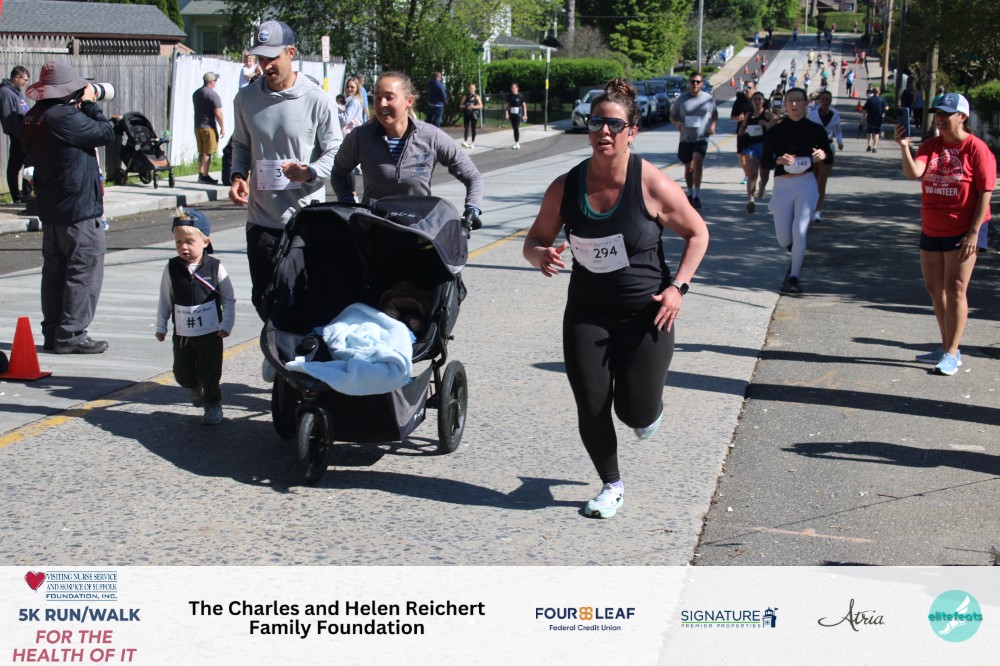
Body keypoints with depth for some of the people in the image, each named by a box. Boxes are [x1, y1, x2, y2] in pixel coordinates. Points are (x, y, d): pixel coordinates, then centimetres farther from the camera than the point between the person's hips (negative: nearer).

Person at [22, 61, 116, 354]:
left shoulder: (33, 118, 7)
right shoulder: (66, 118, -21)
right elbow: (107, 133, -14)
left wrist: (82, 107, 5)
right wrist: (90, 105, -2)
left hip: (50, 209, 9)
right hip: (79, 210, -9)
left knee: (54, 270, 14)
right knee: (84, 271, -2)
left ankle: (52, 333, 19)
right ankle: (71, 335, -1)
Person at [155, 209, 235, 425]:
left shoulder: (215, 267, -9)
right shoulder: (171, 268, -4)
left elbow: (229, 299, -1)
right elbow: (165, 300, 6)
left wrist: (226, 325, -5)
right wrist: (161, 326, 8)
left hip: (210, 333, -2)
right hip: (182, 334, 2)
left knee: (210, 374, 5)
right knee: (182, 374, 8)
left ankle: (213, 404, 27)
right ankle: (196, 387, 41)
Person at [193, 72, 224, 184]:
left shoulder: (196, 93, 11)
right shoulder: (213, 95, -15)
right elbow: (218, 113, -17)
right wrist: (222, 128, -11)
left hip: (197, 126, 8)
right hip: (209, 127, -8)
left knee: (201, 152, 15)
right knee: (208, 153, -4)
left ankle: (201, 174, 18)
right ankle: (204, 176, -5)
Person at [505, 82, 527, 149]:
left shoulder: (520, 96, -4)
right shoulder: (509, 96, 6)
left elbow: (524, 105, 0)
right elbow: (508, 105, 11)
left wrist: (525, 114, -3)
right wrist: (506, 113, 0)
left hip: (518, 113, -4)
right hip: (512, 113, 4)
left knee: (517, 127, -13)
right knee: (514, 128, 7)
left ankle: (518, 143, -11)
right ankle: (516, 143, 13)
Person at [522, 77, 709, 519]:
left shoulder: (653, 186, -13)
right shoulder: (565, 188, -6)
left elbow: (697, 233, 0)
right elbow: (535, 240, 5)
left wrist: (677, 286, -10)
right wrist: (540, 256, -19)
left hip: (646, 314, -2)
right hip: (587, 313, 3)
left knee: (636, 414, -4)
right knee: (591, 409, 0)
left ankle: (650, 404, 36)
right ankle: (611, 486, 25)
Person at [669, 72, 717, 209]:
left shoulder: (708, 99, 2)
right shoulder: (682, 99, 2)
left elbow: (715, 113, 17)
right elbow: (672, 115, 9)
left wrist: (713, 125, -2)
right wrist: (677, 123, -13)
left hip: (701, 138, -2)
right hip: (685, 139, 2)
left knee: (697, 163, -22)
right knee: (688, 167, 14)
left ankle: (697, 195, -19)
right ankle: (690, 194, 33)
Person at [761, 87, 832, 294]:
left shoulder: (815, 129, 2)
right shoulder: (775, 131, 1)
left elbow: (830, 157, 10)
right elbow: (765, 162, 1)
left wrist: (823, 155, -14)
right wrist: (779, 160, -20)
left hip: (806, 184, -1)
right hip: (782, 185, 1)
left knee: (799, 232, -13)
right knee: (783, 239, 3)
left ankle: (793, 277, 0)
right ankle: (797, 256, 39)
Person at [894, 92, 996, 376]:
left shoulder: (976, 148, -10)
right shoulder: (930, 146, 4)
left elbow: (985, 192, -12)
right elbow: (914, 173, -13)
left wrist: (973, 233, -16)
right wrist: (904, 147, -29)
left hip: (962, 231, -6)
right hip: (931, 229, 6)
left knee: (954, 289, -6)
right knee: (934, 288, 11)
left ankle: (952, 354, 0)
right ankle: (946, 347, 23)